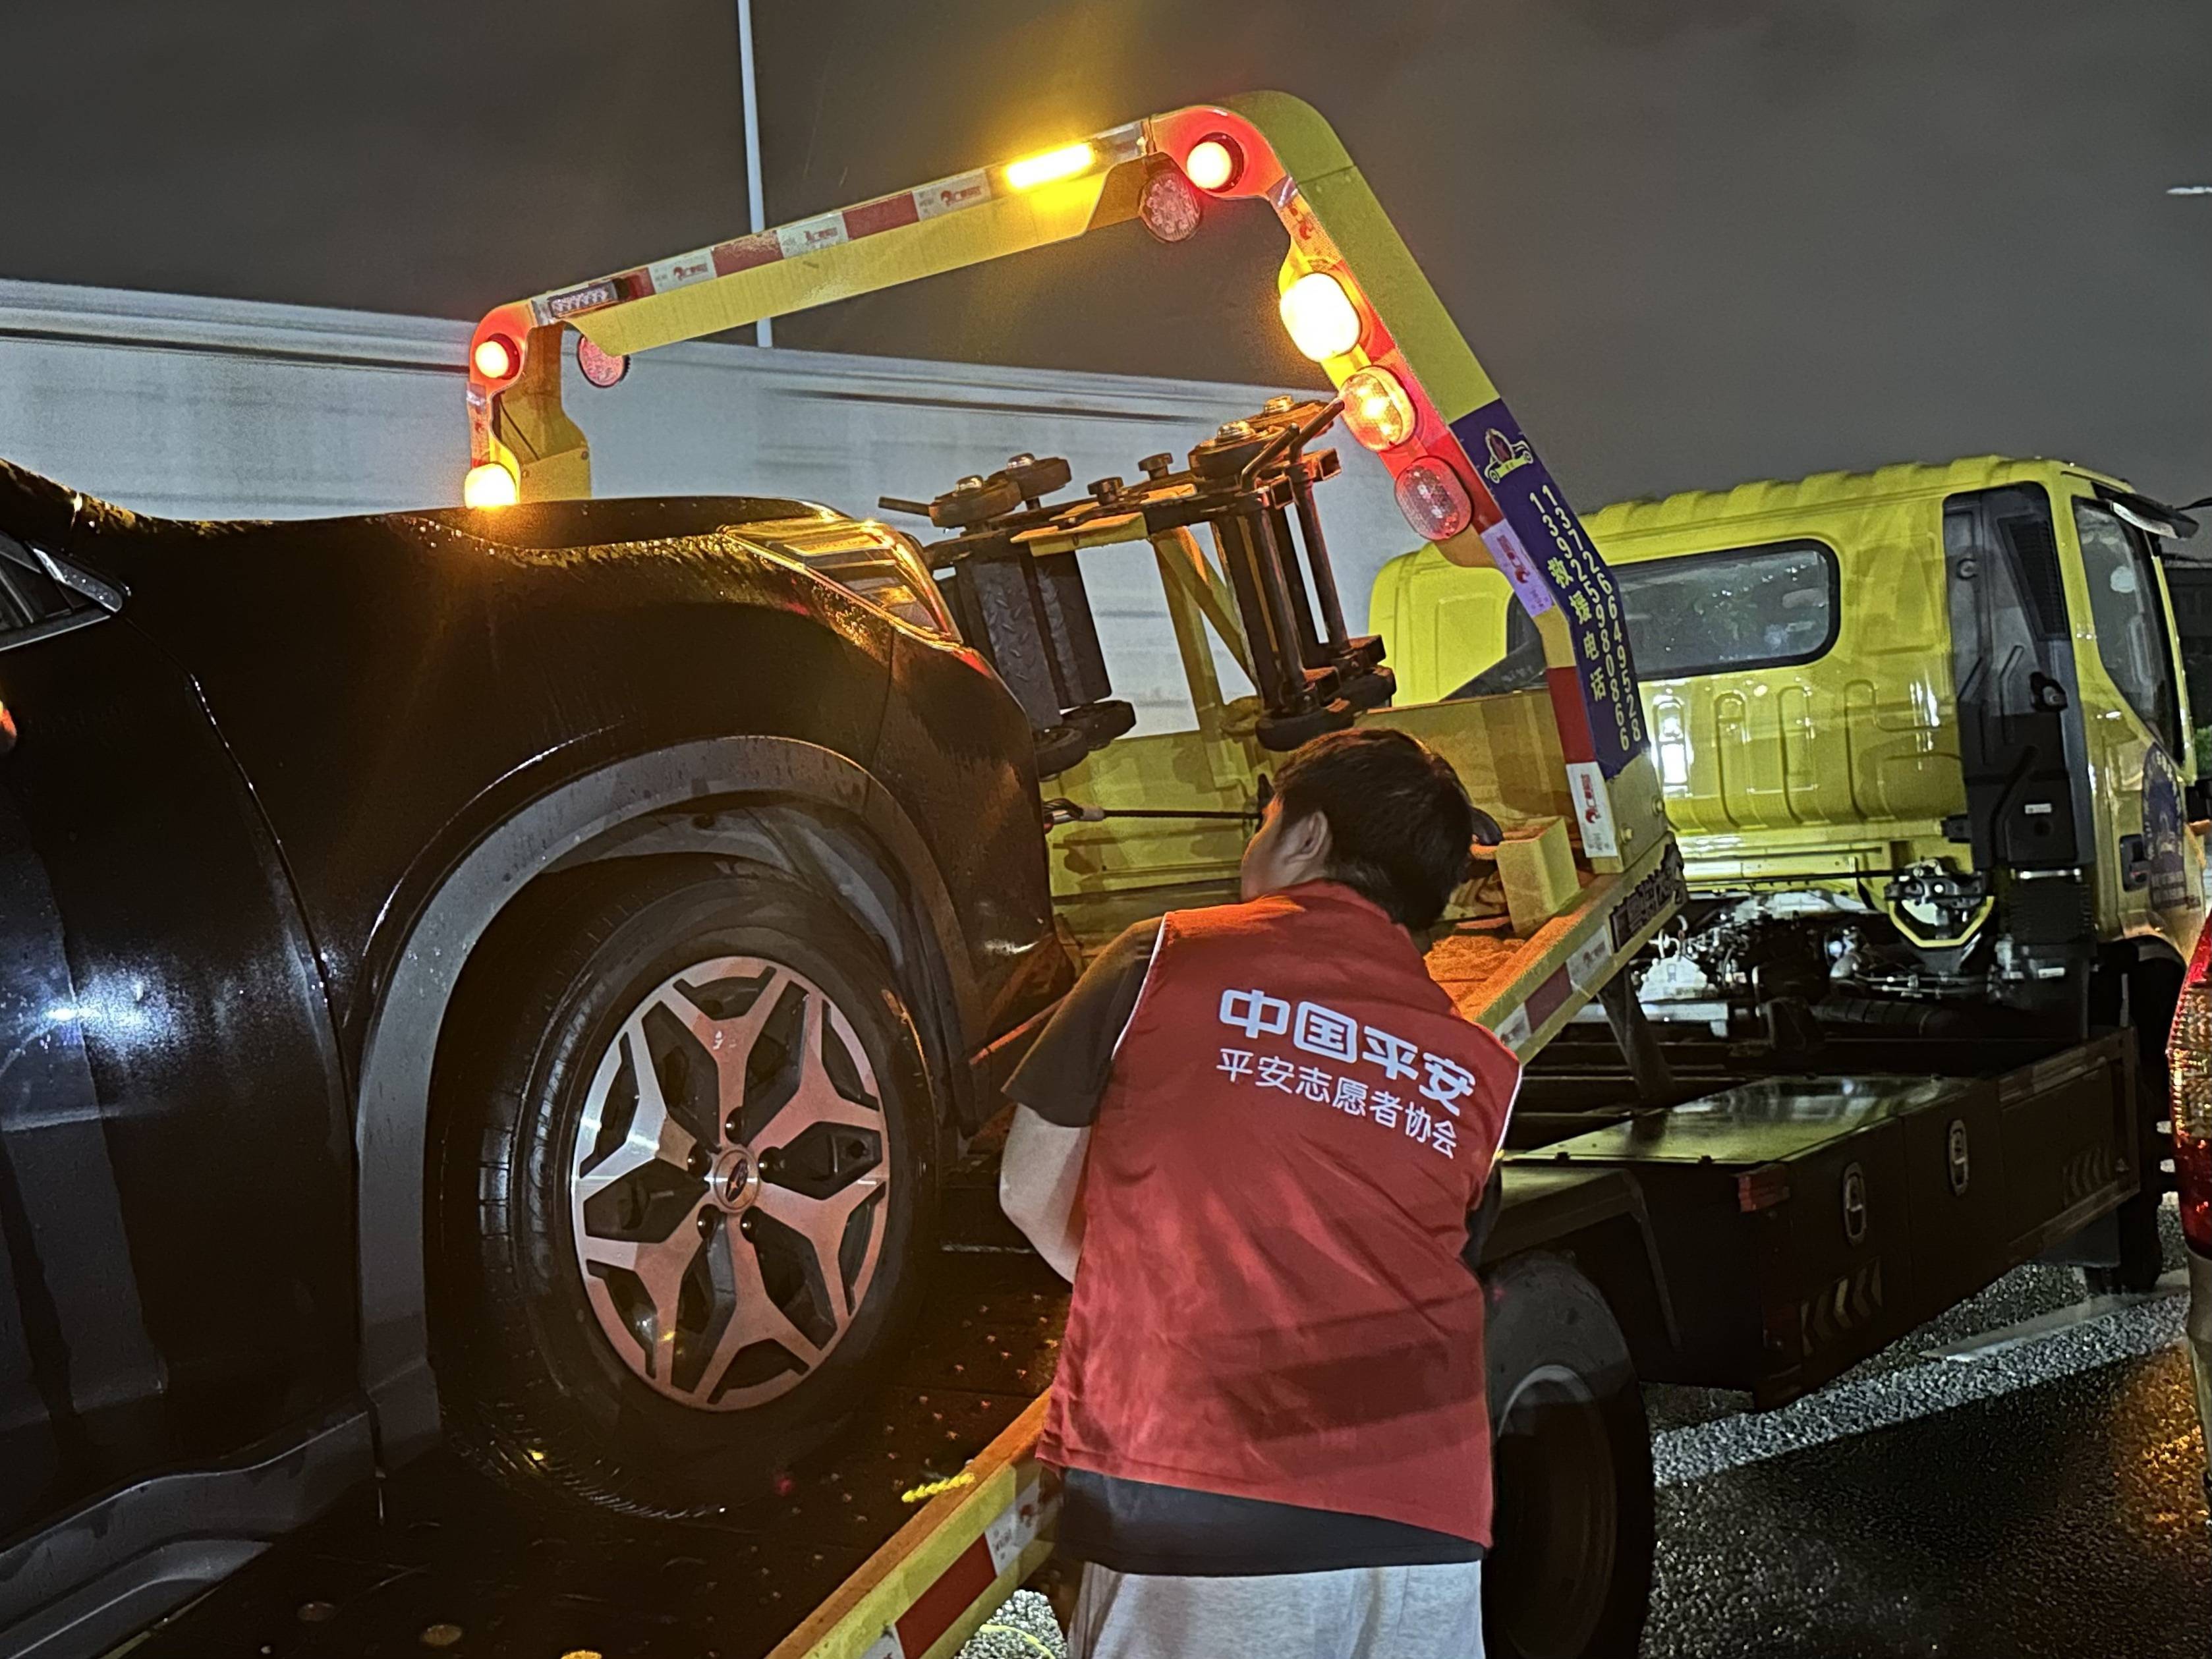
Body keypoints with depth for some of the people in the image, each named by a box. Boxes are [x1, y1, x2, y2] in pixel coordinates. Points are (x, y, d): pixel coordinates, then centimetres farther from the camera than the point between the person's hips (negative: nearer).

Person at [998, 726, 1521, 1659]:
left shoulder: (1161, 961, 0)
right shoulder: (1480, 1073, 9)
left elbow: (1032, 1192, 7)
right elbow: (1420, 1284, 13)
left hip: (1187, 1511, -3)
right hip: (1425, 1522, 4)